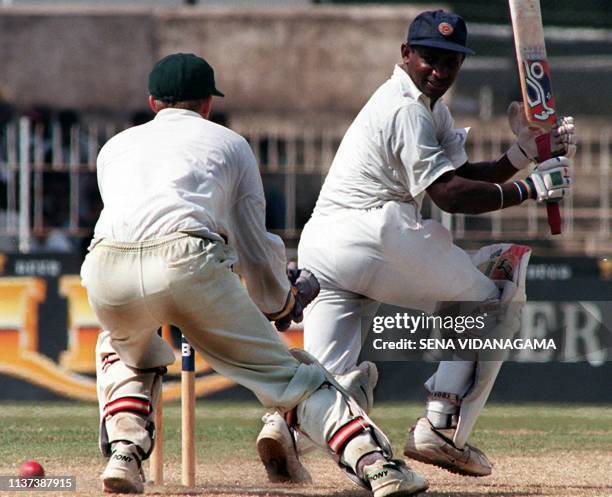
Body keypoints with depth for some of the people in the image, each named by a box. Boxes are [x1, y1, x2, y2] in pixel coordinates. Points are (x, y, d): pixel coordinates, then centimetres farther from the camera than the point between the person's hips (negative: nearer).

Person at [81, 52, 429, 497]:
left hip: (106, 266, 2)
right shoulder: (228, 142, 28)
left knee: (125, 347, 36)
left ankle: (124, 452, 15)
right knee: (284, 370, 4)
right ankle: (374, 461, -11)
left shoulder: (116, 146, 34)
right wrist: (278, 304, 46)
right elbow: (254, 244, 26)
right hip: (187, 260, -2)